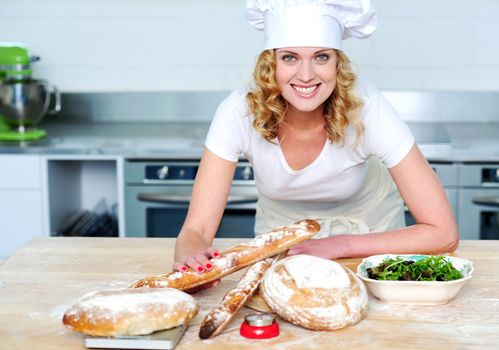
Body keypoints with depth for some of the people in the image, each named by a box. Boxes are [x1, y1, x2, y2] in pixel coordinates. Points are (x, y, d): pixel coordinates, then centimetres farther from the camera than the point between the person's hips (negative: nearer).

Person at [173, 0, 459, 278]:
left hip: (368, 240, 0)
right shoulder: (239, 113, -26)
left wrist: (338, 246, -34)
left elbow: (444, 232, -28)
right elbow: (196, 230, -26)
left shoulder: (366, 107, -29)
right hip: (280, 241, 0)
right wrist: (192, 255, -49)